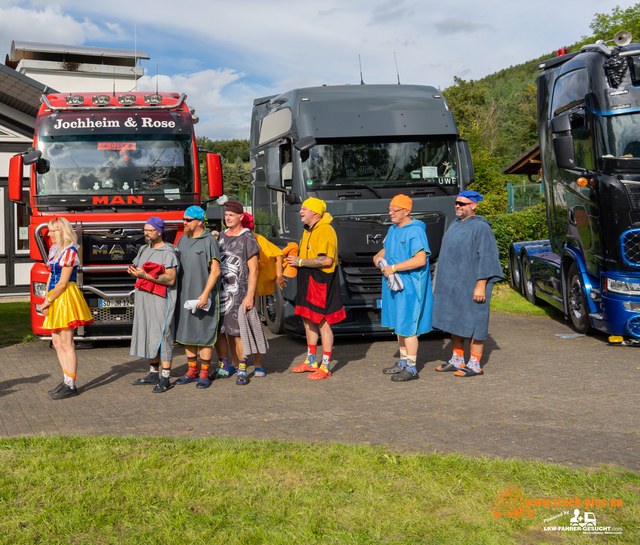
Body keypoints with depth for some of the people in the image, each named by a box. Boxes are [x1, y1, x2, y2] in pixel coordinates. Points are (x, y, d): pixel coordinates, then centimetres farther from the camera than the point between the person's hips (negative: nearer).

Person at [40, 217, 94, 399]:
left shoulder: (69, 252, -14)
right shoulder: (54, 250, 15)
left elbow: (62, 283, -16)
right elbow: (51, 276, 16)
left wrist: (48, 301, -10)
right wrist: (46, 299, 6)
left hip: (66, 298, -9)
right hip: (55, 299, 10)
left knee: (66, 344, -6)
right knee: (57, 342, 11)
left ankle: (70, 386, -1)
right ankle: (66, 380, 19)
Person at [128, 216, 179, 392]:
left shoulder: (168, 253, -10)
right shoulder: (144, 249, 16)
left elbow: (170, 279, -18)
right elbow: (138, 270, 24)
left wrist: (145, 275, -23)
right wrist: (133, 271, 0)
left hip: (161, 300, -8)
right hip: (144, 299, 8)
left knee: (162, 337, -7)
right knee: (148, 336, 12)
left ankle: (165, 379, -4)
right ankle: (153, 374, 22)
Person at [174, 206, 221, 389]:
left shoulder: (209, 241, -8)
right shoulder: (182, 240, 13)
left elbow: (215, 270, -13)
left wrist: (205, 294, -19)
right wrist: (174, 292, 11)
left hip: (202, 297, -7)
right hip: (184, 296, 7)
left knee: (204, 335, -1)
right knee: (187, 334, 10)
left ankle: (204, 374, 7)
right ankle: (192, 372, 20)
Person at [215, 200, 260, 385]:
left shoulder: (248, 238, -4)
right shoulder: (221, 236, 14)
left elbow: (253, 270, -7)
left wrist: (250, 296, -14)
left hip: (239, 292, -5)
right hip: (220, 291, 6)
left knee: (236, 332, -5)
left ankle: (242, 370, 5)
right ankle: (223, 367, 18)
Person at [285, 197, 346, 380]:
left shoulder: (325, 231, -16)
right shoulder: (308, 231, 16)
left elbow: (327, 260, -25)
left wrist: (300, 262, -19)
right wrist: (294, 259, 10)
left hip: (321, 281, -10)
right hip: (307, 280, 10)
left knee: (322, 323, -5)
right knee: (308, 319, 16)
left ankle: (326, 366, 3)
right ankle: (311, 361, 28)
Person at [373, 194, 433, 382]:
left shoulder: (416, 231, -16)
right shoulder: (393, 229, 13)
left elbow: (420, 259, -24)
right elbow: (386, 249, 27)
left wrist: (393, 268, -20)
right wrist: (378, 257, 4)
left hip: (410, 285, -9)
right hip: (394, 283, 9)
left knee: (408, 326, -5)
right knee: (399, 325, 15)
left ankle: (411, 368, 3)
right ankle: (403, 363, 26)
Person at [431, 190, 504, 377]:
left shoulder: (480, 227, -12)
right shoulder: (455, 224, 13)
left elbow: (486, 258, -16)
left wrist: (481, 286, -20)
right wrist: (442, 282, 19)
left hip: (470, 285, -8)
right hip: (451, 284, 9)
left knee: (473, 322, -1)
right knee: (453, 321, 13)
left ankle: (475, 365, 7)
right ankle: (457, 360, 24)